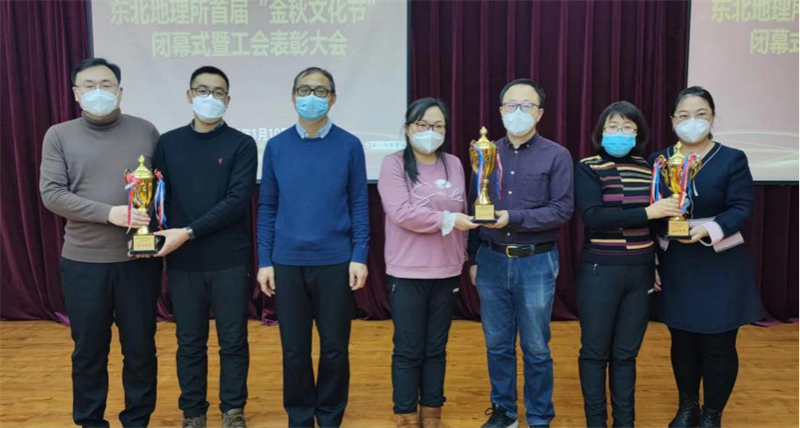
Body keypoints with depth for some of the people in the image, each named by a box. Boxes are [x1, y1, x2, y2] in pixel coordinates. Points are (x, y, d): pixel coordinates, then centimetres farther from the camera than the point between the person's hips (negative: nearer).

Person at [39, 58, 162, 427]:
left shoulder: (145, 131, 4)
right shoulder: (59, 135, 3)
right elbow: (51, 194, -6)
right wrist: (109, 212, -18)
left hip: (139, 259, 0)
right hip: (83, 261, 0)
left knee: (140, 347, 9)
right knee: (89, 349, 12)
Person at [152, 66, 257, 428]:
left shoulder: (242, 145, -1)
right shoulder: (168, 143, 8)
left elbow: (238, 201, -12)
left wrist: (189, 232, -18)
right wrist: (159, 244, -10)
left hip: (230, 261, -2)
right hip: (182, 262, 2)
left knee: (233, 341, 7)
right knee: (190, 342, 11)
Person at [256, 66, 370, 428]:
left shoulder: (349, 146, 0)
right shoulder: (276, 146, 4)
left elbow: (359, 205, 1)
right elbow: (267, 208, 5)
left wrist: (359, 256, -7)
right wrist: (264, 261, 1)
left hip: (335, 262, -1)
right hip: (287, 263, 1)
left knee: (335, 348, 8)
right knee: (294, 350, 10)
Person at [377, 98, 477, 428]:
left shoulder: (454, 164, 8)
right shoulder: (394, 164, -6)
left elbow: (463, 214, 12)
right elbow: (401, 212, -18)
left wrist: (462, 257, 13)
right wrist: (447, 219, -17)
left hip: (446, 272, 4)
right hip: (407, 274, -4)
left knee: (436, 348, 13)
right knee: (409, 350, 5)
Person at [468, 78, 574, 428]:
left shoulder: (556, 155, -2)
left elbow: (562, 210, -10)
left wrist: (513, 218, -19)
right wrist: (474, 257, 9)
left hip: (536, 262, -3)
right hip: (492, 260, 3)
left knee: (536, 348, 7)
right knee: (497, 345, 12)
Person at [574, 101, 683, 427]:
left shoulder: (647, 168, 7)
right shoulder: (588, 168, -6)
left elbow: (657, 219, 17)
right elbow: (592, 217, -20)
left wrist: (656, 266, 15)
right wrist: (647, 212, -22)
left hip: (640, 271, 4)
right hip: (600, 271, -3)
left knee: (626, 352, 12)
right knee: (595, 351, 7)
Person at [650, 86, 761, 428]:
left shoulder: (732, 159, -3)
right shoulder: (658, 160, 4)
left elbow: (742, 207, -11)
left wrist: (710, 228, -29)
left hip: (719, 267, -2)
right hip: (675, 267, 3)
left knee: (718, 345, 5)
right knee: (682, 342, 13)